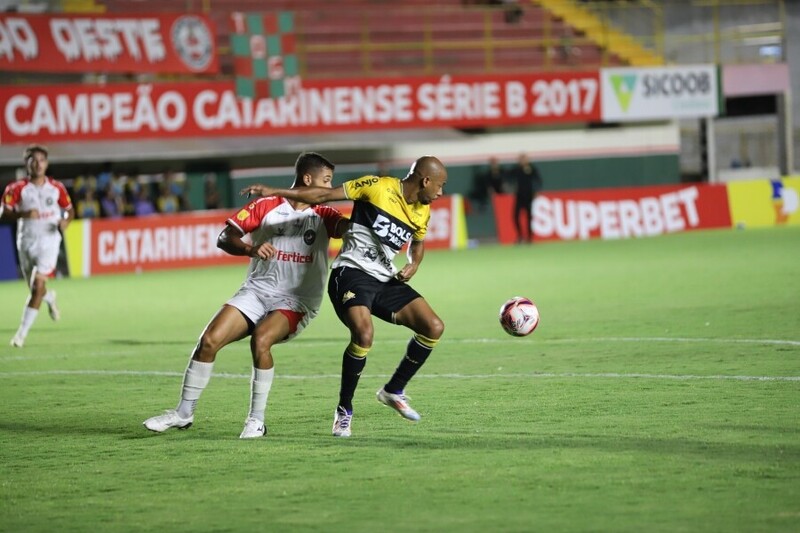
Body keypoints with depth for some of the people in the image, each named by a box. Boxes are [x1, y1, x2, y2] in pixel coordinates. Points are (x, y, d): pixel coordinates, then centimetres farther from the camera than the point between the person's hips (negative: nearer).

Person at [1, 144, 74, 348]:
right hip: (26, 241, 1)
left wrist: (66, 221, -9)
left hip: (49, 241, -1)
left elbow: (70, 210, 13)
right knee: (35, 288, 11)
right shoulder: (17, 189, -3)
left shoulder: (57, 188, 2)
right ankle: (50, 297, 50)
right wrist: (23, 214, -27)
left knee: (38, 285, -16)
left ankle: (22, 332, -15)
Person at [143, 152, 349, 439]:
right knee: (209, 340, -11)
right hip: (257, 290, 2)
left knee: (260, 340, -30)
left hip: (296, 301, -2)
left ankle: (257, 420, -16)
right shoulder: (265, 207, 2)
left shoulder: (323, 216, 4)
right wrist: (251, 249, -21)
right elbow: (224, 238, -3)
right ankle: (184, 412, 6)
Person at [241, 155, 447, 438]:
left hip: (386, 280, 7)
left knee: (434, 327, -5)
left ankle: (393, 391, 13)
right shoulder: (378, 187, -9)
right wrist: (275, 192, -9)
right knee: (364, 333, -30)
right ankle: (344, 410, -12)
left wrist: (413, 265, 8)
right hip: (352, 273, -7)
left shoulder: (422, 211, 10)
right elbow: (325, 195, -6)